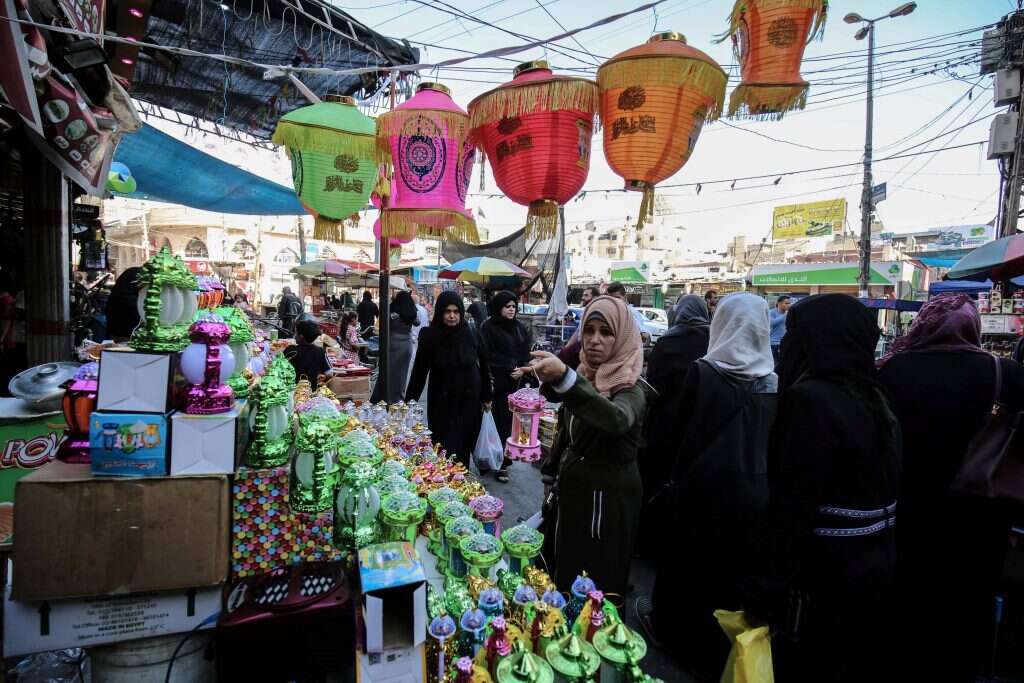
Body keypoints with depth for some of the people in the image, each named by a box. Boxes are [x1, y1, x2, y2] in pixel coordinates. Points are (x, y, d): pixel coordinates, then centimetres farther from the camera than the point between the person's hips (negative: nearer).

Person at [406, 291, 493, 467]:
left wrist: (486, 397, 6)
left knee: (465, 446, 8)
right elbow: (419, 371, -5)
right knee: (444, 448, 2)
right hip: (442, 402, -1)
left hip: (470, 400, 1)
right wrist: (409, 402, -6)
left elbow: (483, 367, 3)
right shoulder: (430, 337, -8)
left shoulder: (471, 335, -4)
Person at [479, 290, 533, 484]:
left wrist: (522, 370, -6)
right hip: (496, 383, -4)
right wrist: (510, 368, -12)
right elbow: (489, 356, -9)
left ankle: (502, 463, 13)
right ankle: (500, 464, 5)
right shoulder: (488, 327, -2)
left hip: (516, 383, 5)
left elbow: (526, 353, 12)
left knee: (508, 423, 4)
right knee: (497, 422, -4)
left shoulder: (520, 328, 14)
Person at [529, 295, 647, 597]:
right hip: (572, 488, 7)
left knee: (600, 587, 5)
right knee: (561, 574, 19)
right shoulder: (583, 375, 3)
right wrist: (550, 476, 17)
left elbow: (618, 420, -42)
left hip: (609, 498, -6)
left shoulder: (631, 388, -18)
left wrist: (564, 379, -55)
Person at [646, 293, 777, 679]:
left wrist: (670, 475, 9)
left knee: (684, 561, 19)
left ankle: (674, 632, 39)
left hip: (703, 486, -2)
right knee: (733, 572, 18)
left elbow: (677, 428, -5)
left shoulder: (702, 371, -14)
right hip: (754, 492, 3)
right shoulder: (774, 383, -6)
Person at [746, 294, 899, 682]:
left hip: (824, 578, -8)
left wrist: (764, 592, -20)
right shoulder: (875, 401, 6)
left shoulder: (809, 399, -22)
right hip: (875, 570, 9)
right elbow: (880, 489, 11)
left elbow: (792, 505, -25)